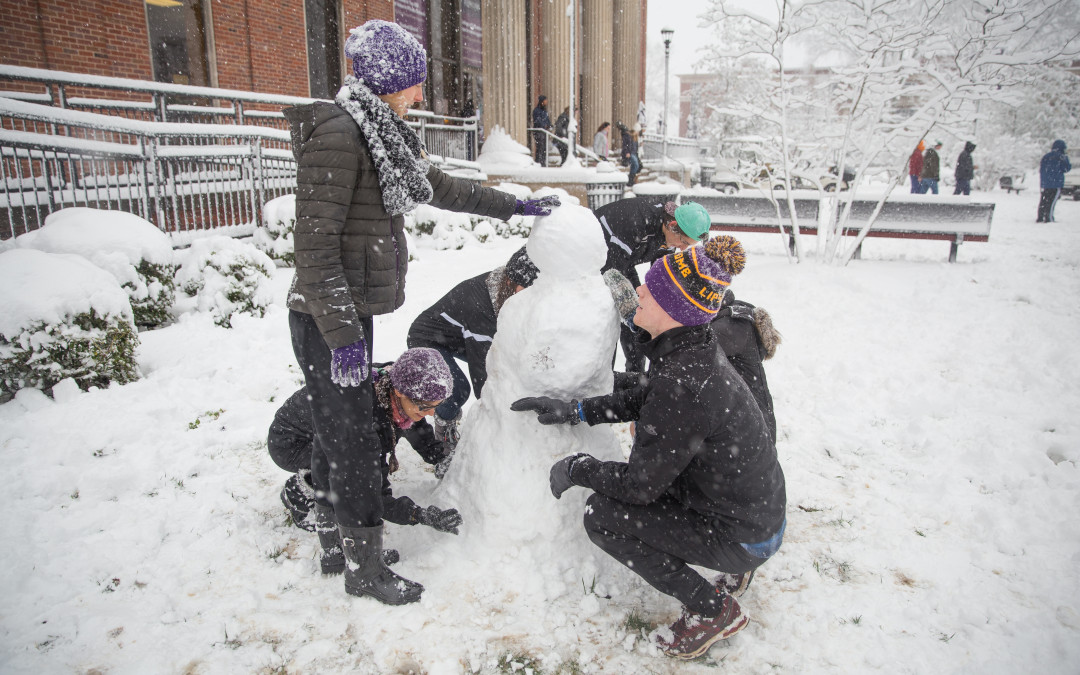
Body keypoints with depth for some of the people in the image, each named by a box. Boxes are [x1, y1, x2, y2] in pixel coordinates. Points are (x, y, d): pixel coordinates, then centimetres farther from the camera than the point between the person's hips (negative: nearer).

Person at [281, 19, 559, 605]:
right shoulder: (338, 134, -17)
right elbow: (315, 241, -21)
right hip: (327, 316, -9)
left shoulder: (379, 133, 14)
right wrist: (341, 334, -23)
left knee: (340, 428, 17)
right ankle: (363, 564, 15)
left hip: (353, 310, 9)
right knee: (353, 439, 0)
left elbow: (440, 187, 25)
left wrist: (512, 206, 29)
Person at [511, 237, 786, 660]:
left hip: (742, 536, -9)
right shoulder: (694, 352, -4)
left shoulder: (682, 384, -32)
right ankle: (734, 568, 22)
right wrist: (572, 411, 7)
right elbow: (639, 398, 13)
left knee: (601, 516, -8)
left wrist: (577, 468, -7)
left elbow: (639, 485, -22)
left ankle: (712, 609, 4)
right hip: (759, 513, 9)